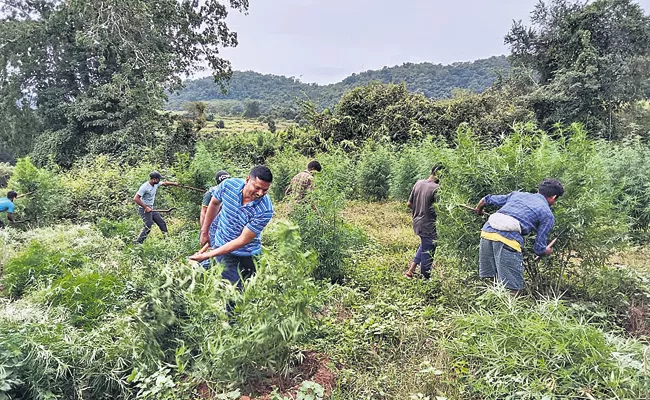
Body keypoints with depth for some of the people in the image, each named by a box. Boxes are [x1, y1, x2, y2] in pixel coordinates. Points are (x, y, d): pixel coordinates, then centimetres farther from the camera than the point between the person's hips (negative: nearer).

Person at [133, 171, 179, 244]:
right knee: (148, 227, -18)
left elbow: (164, 183, 26)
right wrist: (146, 207, -29)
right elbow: (135, 198, -26)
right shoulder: (145, 187, -22)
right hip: (144, 209, -9)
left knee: (162, 223, 9)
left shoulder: (156, 184, 3)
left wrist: (174, 183, 29)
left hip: (151, 209, 9)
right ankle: (137, 242, -12)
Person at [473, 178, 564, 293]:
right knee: (514, 289, 0)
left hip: (487, 231, 6)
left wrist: (478, 210, 53)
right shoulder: (548, 215, 14)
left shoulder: (517, 194, 27)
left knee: (494, 281, 17)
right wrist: (547, 251, 35)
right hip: (508, 239, -6)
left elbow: (487, 199, 31)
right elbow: (539, 249, 11)